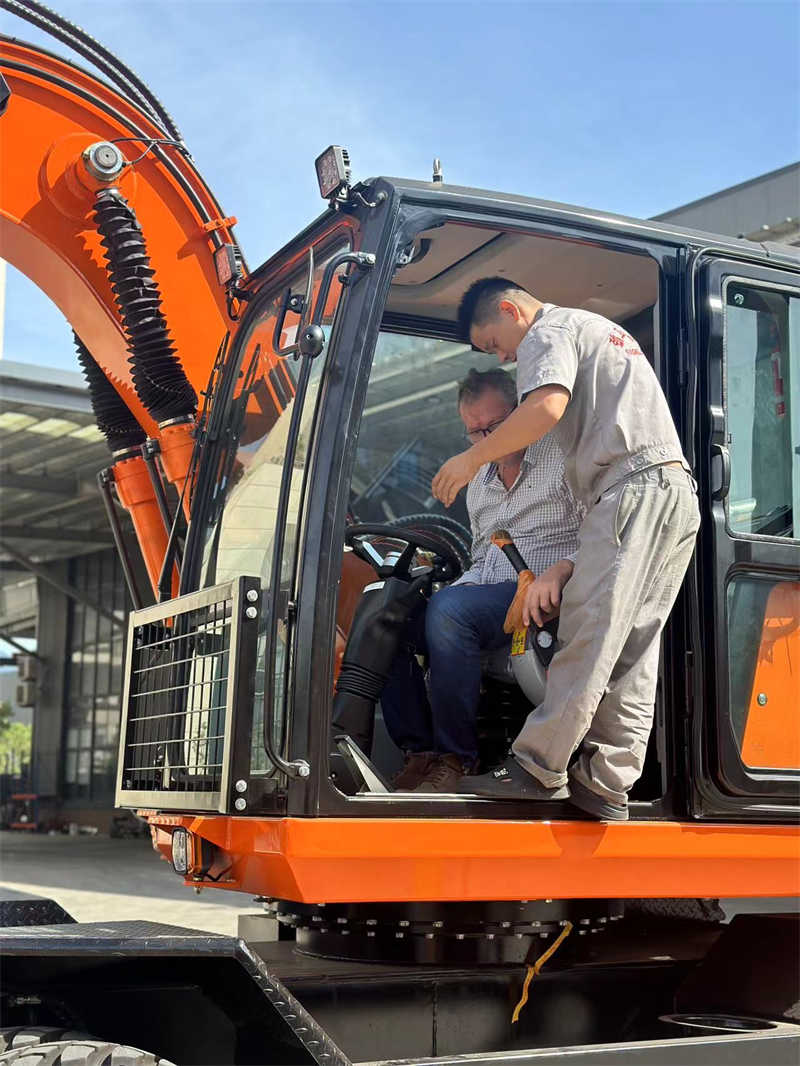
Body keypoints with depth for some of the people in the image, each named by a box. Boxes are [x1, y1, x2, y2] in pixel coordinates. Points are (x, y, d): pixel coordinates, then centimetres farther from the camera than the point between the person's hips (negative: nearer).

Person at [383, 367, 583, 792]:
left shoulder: (562, 456, 2)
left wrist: (560, 569, -26)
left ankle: (455, 756, -25)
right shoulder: (479, 481, 25)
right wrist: (457, 584, 6)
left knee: (449, 608, -34)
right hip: (484, 592, 7)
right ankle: (420, 751, -14)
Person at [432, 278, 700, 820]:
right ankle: (607, 784, 0)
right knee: (634, 649, 2)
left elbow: (547, 408, -17)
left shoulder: (549, 331, 4)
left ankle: (538, 767, -12)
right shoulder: (604, 330, 34)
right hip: (680, 491, 10)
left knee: (590, 632, -12)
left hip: (633, 486, -10)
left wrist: (472, 458, -8)